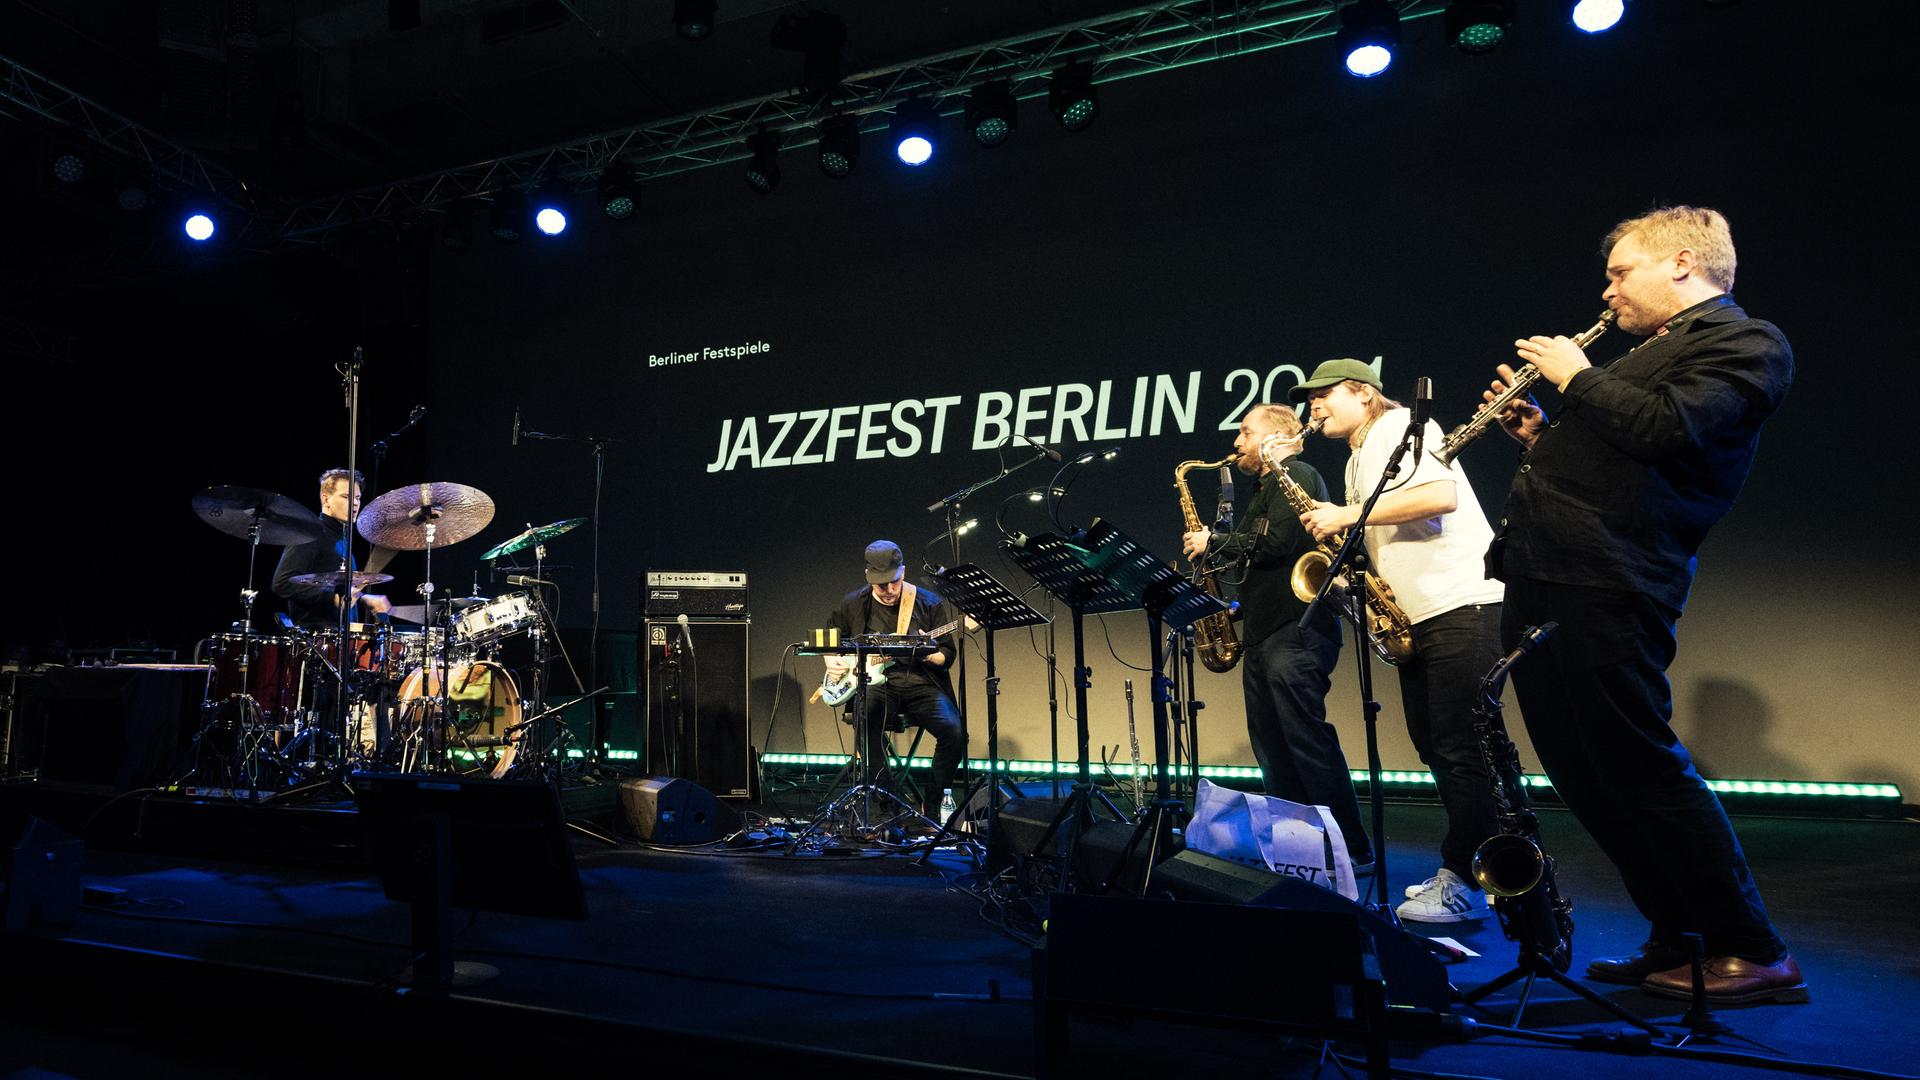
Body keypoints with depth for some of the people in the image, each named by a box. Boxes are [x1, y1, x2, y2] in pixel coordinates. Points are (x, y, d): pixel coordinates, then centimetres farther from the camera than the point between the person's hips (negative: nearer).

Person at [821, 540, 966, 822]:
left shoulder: (929, 603, 3)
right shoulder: (852, 605, 9)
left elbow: (948, 655, 4)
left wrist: (931, 654, -18)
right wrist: (831, 660, 6)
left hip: (919, 682, 0)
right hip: (875, 683, 0)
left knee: (954, 732, -27)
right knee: (865, 718, -36)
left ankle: (930, 807, -4)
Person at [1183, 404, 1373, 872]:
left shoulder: (1295, 475, -5)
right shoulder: (1266, 490, 24)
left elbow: (1275, 542, -19)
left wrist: (1214, 543, -8)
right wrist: (1214, 547, 9)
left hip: (1295, 632, -10)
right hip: (1263, 634, 10)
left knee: (1308, 741, -11)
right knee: (1271, 745, 10)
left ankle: (1353, 850, -4)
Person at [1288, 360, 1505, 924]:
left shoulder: (1403, 427, -4)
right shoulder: (1356, 463, 22)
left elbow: (1441, 495, -21)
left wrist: (1347, 515, -17)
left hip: (1463, 604, -10)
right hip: (1416, 620, 10)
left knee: (1460, 748, -9)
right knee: (1435, 747, 11)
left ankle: (1463, 885, -3)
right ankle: (1465, 870, 20)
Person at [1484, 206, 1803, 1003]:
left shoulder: (1745, 342, -1)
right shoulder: (1649, 351, 26)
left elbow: (1668, 430, -20)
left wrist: (1578, 377, -7)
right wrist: (1539, 436, 12)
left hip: (1606, 588, -9)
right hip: (1540, 581, 10)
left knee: (1641, 767, -6)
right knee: (1581, 772, 11)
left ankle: (1753, 953, 10)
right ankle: (1678, 939, 23)